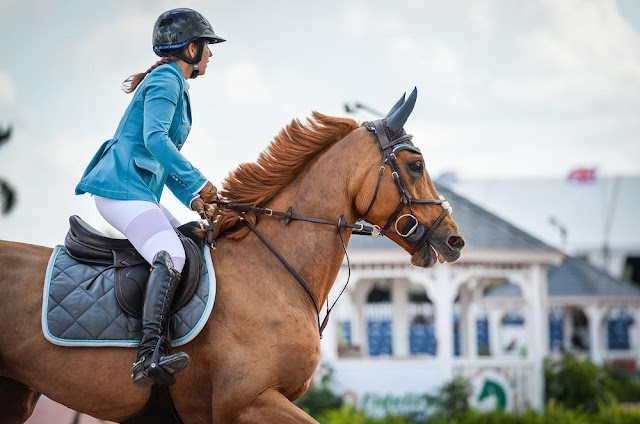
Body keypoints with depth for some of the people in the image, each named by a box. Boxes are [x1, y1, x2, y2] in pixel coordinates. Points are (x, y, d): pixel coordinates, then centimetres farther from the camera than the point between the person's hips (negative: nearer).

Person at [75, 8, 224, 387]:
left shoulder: (175, 85, 26)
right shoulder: (165, 79, -5)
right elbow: (154, 139, -19)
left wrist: (192, 199, 13)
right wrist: (198, 183, -18)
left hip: (138, 192, 11)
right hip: (123, 187, -11)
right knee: (170, 257, -28)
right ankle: (150, 358, -44)